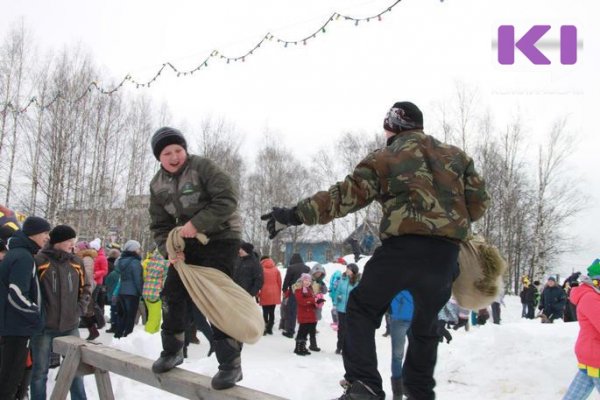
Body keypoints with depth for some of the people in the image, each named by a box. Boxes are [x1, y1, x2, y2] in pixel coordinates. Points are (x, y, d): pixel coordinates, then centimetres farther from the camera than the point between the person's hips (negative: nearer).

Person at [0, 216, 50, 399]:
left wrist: (34, 316, 17)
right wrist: (37, 318, -16)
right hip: (17, 326, -10)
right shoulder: (23, 257, -20)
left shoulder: (16, 253, 12)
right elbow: (17, 296, -27)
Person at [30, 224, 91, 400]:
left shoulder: (76, 262, 5)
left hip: (70, 326, 4)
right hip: (44, 327, -4)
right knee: (40, 371, 9)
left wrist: (80, 309, 4)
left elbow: (85, 288, 15)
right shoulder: (39, 261, -12)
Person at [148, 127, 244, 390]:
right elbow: (160, 224, 6)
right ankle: (172, 351, 28)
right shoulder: (157, 185, 3)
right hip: (188, 241, 7)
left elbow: (228, 199, -24)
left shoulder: (202, 167, -17)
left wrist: (197, 223, -29)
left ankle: (230, 363, -5)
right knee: (172, 293, 8)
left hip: (221, 237, -7)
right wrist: (170, 249, -13)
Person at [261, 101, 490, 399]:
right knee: (425, 325, 22)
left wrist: (295, 214, 0)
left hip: (402, 246, -4)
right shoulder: (457, 156, 18)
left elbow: (346, 195, -2)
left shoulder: (383, 158, 7)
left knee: (362, 309, 12)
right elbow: (479, 201, 17)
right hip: (446, 254, 4)